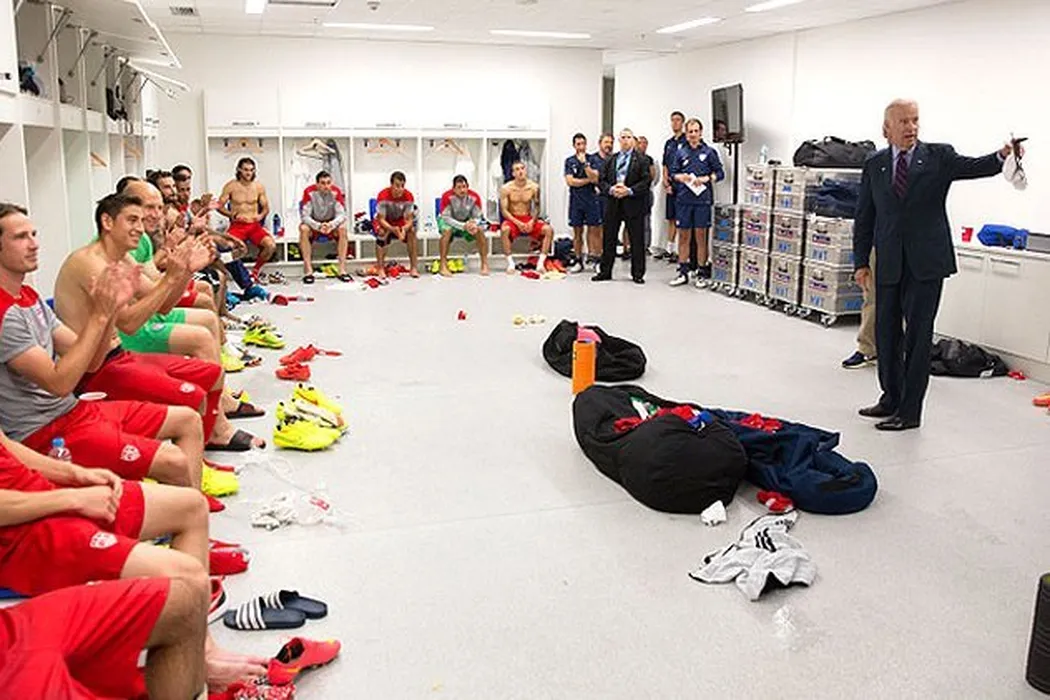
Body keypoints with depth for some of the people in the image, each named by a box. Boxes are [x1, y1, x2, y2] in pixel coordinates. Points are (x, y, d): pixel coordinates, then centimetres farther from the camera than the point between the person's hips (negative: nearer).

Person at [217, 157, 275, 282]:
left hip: (254, 225, 2)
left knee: (271, 245, -26)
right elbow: (219, 206, 2)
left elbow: (266, 207, 14)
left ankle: (255, 271, -2)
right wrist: (231, 214, -16)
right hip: (237, 225, -2)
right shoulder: (231, 186, 1)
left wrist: (261, 215, -8)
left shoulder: (259, 186, 7)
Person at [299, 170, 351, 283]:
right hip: (313, 224, -1)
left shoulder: (335, 192, -15)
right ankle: (308, 271, -33)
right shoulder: (309, 192, -20)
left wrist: (331, 225, -38)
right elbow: (304, 216, -21)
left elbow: (341, 214, -17)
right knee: (303, 228, -32)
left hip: (331, 224, 1)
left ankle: (342, 269, -29)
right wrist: (318, 226, -39)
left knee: (342, 228, -29)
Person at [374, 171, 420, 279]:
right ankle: (381, 269, -27)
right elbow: (381, 219, -25)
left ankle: (414, 267, -21)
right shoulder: (383, 196, -27)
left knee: (412, 230, -27)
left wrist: (404, 228, -43)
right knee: (382, 232, -34)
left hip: (400, 222, 2)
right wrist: (393, 229, -45)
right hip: (384, 223, -2)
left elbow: (409, 219, -18)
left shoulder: (408, 196, -20)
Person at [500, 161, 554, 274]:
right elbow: (504, 210, -9)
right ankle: (510, 263, -29)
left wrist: (532, 221, -14)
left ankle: (541, 263, -16)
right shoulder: (506, 188, -8)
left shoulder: (534, 187, -1)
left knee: (548, 230, -22)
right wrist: (518, 223, -22)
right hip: (512, 219, -3)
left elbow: (537, 208, 6)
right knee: (505, 229, -38)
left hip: (529, 219, 3)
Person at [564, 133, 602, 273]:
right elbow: (570, 181, -4)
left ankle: (594, 259, -2)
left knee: (593, 230, -5)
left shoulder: (593, 159, 2)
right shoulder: (569, 161, 6)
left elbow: (595, 178, -10)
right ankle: (578, 261, 12)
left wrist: (584, 163, -15)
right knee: (577, 232, 6)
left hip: (591, 199, -2)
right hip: (576, 199, 2)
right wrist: (588, 180, -6)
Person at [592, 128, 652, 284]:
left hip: (633, 205, -3)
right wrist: (610, 189, -10)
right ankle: (605, 272, 17)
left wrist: (629, 191, -17)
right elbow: (601, 180, 9)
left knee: (636, 241, 2)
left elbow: (646, 181, -7)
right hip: (613, 204, 3)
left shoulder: (641, 160, 0)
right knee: (609, 239, 8)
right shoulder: (610, 160, 13)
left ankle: (637, 274, 10)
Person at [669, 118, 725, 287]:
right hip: (683, 200, 2)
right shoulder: (681, 152, 9)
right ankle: (683, 272, 12)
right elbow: (673, 173, 13)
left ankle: (702, 272, 10)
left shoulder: (709, 152, 4)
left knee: (701, 236, 2)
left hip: (702, 199, -2)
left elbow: (720, 173, 5)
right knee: (683, 235, 5)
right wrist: (680, 177, -8)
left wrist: (706, 179, -11)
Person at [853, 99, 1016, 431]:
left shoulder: (939, 156, 3)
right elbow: (864, 217, 10)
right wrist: (861, 261, 5)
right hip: (888, 264, 3)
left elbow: (974, 167, -12)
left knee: (918, 334, -2)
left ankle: (910, 411, 4)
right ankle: (892, 398, 28)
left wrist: (1002, 156, -33)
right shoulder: (874, 165, 9)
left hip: (926, 263, -3)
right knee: (886, 331, 11)